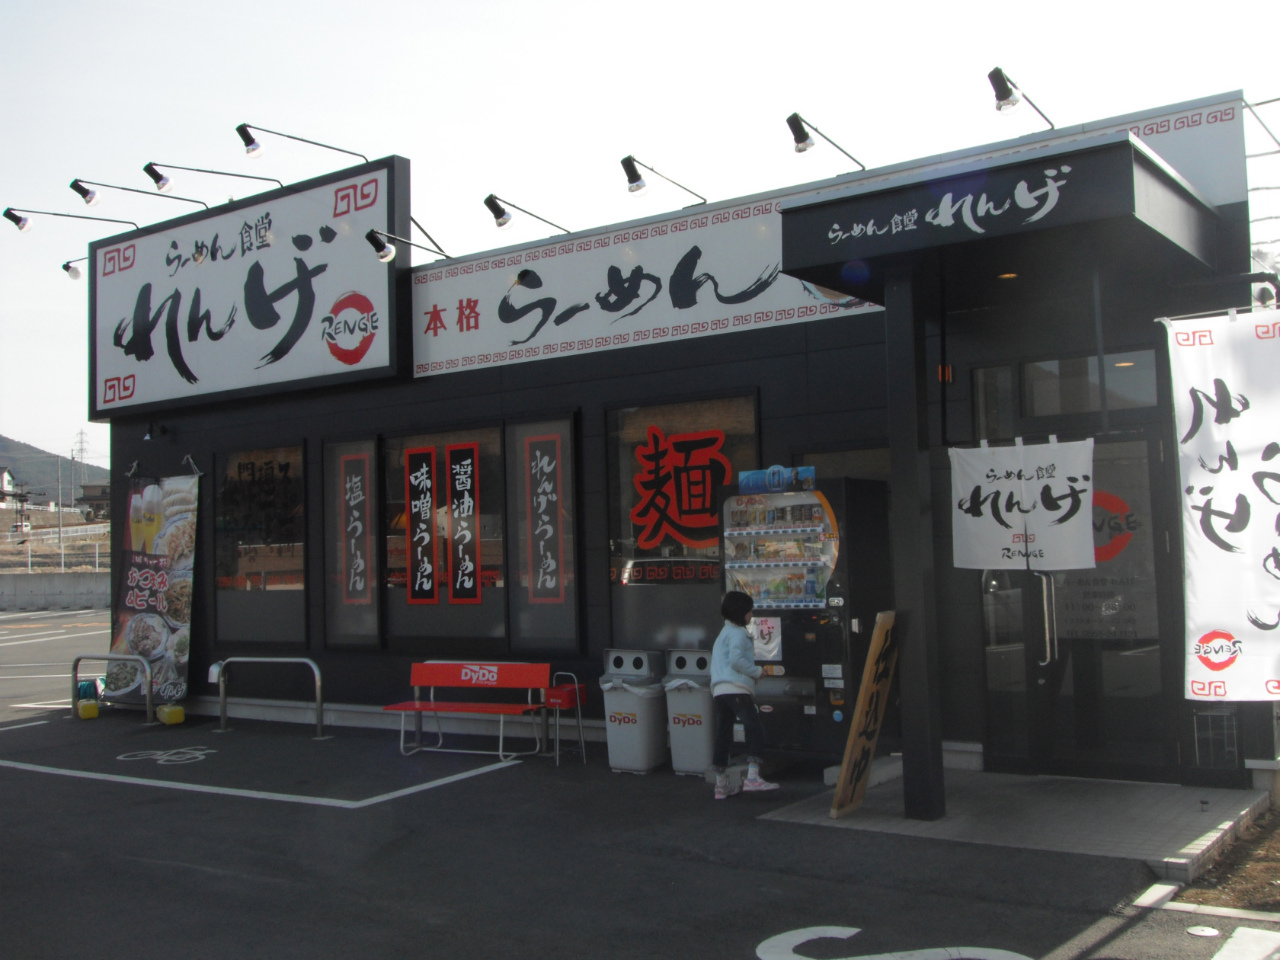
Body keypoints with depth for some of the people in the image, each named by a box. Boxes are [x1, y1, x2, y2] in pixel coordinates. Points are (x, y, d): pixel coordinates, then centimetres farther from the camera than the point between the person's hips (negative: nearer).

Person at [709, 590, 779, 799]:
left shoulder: (723, 633, 28)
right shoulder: (738, 633, -3)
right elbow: (736, 659, -17)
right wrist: (758, 671, -6)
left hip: (718, 691, 10)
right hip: (736, 689, -10)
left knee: (723, 736, 9)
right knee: (755, 729, -10)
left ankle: (721, 785, 12)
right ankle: (752, 777, -20)